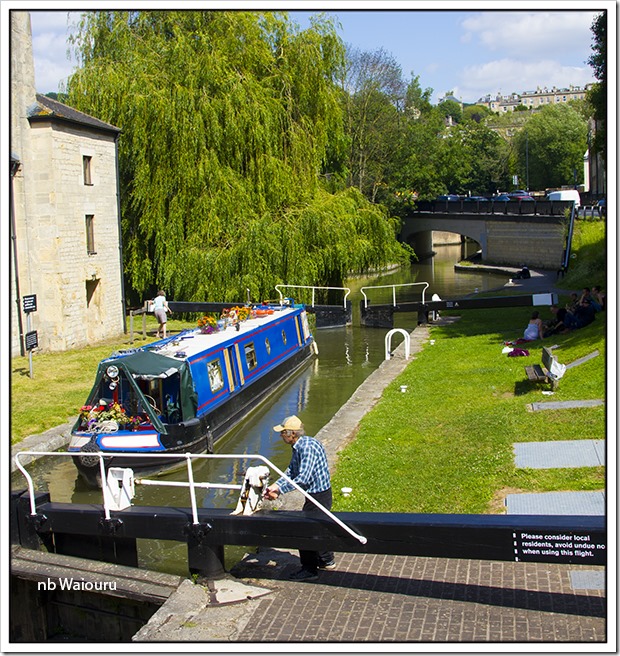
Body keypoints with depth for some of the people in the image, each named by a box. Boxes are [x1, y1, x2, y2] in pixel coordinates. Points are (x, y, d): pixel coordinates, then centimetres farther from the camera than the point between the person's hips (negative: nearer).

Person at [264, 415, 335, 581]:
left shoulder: (307, 447, -26)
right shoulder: (299, 447, 7)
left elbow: (303, 478, -30)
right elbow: (291, 472, 8)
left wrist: (280, 490, -25)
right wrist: (275, 485, -6)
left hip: (318, 495, -10)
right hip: (319, 493, 10)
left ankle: (309, 570, 13)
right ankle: (326, 561, 39)